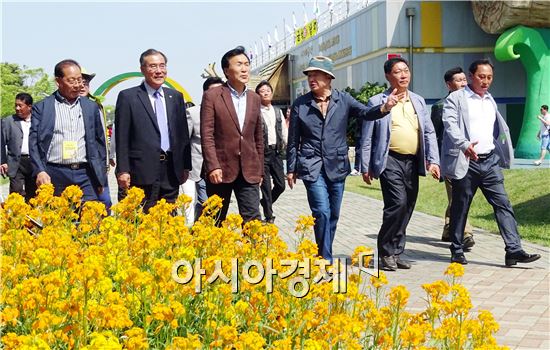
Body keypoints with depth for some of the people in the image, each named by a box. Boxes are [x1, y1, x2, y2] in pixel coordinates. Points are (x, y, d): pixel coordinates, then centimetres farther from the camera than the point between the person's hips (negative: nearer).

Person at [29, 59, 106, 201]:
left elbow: (99, 142, 16)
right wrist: (40, 171, -13)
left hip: (85, 175, 2)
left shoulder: (91, 107, 13)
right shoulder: (42, 107, 6)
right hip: (54, 175, -2)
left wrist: (100, 178, 11)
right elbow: (34, 142, 1)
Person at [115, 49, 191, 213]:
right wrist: (123, 171, -9)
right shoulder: (128, 97, -1)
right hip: (143, 171, -5)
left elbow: (183, 133, 16)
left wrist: (186, 166, 12)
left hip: (171, 171, 5)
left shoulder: (176, 96, 14)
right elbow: (121, 138, -4)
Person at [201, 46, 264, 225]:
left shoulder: (254, 98, 11)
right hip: (220, 169, -3)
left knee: (253, 219, -2)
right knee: (216, 220, 8)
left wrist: (260, 169, 14)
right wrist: (213, 166, -17)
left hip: (249, 171, 4)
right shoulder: (212, 96, -4)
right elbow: (207, 135, -9)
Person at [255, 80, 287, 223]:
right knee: (266, 186, -1)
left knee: (280, 185, 6)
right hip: (262, 152, -5)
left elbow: (283, 131, 15)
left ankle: (265, 203, 33)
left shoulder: (278, 111, 13)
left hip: (276, 152, 5)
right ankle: (269, 217, 9)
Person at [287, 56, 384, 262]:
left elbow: (367, 113, -7)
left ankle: (323, 256, 25)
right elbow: (293, 141, 7)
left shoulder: (343, 100, 5)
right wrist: (291, 169, 7)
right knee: (322, 212, -14)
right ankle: (326, 259, -9)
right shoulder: (300, 104, 3)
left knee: (333, 214, 9)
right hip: (311, 166, -2)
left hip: (337, 166, 2)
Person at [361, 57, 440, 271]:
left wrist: (433, 161, 4)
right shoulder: (377, 102, 1)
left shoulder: (418, 101, 15)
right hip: (390, 161, -5)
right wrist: (365, 167, -2)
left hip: (413, 162, 6)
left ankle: (396, 253, 20)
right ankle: (386, 252, -3)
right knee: (398, 203, -18)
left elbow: (429, 132, 15)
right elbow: (367, 138, 1)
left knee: (407, 208, 8)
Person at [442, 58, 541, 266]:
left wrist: (502, 154, 18)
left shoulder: (490, 101, 19)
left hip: (490, 161, 5)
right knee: (460, 208, 4)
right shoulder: (456, 98, -2)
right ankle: (457, 251, 16)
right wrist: (464, 145, -32)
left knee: (503, 204, -4)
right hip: (466, 162, -5)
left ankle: (514, 250, -6)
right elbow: (450, 124, -16)